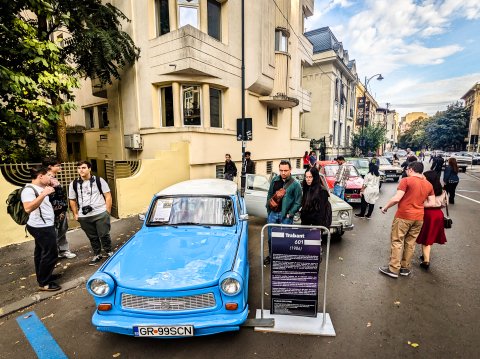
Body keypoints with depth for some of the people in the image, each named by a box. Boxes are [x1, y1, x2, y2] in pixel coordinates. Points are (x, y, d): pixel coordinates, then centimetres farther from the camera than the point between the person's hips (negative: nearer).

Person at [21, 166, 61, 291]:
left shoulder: (40, 188, 11)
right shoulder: (29, 190, -19)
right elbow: (28, 208, -33)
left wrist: (49, 189, 18)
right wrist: (43, 194, -39)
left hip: (44, 226, 11)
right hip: (41, 227, -11)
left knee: (41, 252, 19)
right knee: (50, 254, -5)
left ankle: (43, 276, 33)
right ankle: (44, 283, 7)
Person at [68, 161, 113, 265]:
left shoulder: (99, 180, -1)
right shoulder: (74, 184, 7)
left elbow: (108, 196, 0)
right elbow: (72, 200, 15)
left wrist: (107, 211, -4)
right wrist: (76, 214, 9)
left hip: (100, 214, -3)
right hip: (84, 217, 3)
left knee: (104, 235, 4)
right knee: (92, 237, 14)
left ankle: (109, 252, 25)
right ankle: (97, 255, 30)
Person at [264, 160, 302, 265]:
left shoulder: (295, 184, -9)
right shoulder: (275, 180, 4)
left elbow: (298, 202, -8)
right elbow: (269, 195, 14)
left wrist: (290, 214, -12)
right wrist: (268, 207, 7)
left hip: (285, 216, -4)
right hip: (272, 213, 4)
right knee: (271, 236, 15)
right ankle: (271, 255, 34)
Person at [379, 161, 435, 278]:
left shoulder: (406, 180, -11)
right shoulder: (429, 185, 8)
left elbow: (396, 198, -18)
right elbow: (432, 203, 9)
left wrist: (385, 207, -4)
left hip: (404, 216, -6)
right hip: (419, 217, 6)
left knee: (397, 242, 2)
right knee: (410, 243, 14)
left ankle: (393, 269, 5)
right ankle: (405, 268, 23)